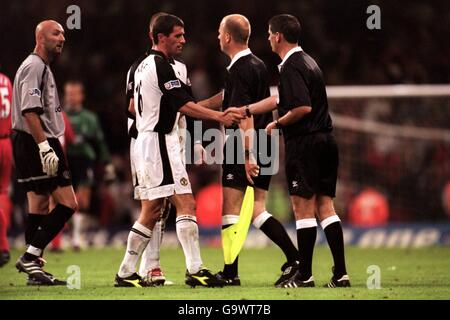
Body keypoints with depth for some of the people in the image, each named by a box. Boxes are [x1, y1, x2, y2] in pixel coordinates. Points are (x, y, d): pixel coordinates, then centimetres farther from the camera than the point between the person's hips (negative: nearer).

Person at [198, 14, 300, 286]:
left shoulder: (239, 70, -14)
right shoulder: (258, 65, 15)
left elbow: (245, 116, -21)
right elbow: (226, 98, 25)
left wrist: (248, 155, -25)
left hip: (243, 149, -9)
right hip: (264, 147, 9)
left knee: (230, 211, -2)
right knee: (258, 212, 10)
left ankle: (230, 273, -2)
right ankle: (295, 259, -2)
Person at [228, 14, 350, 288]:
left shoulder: (291, 67, -12)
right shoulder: (308, 62, 19)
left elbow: (303, 107, -23)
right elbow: (281, 100, 27)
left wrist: (278, 124, -7)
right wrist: (244, 111, 31)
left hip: (304, 142, -9)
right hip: (325, 141, 9)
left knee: (303, 208, -3)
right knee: (325, 206, 7)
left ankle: (304, 275, 0)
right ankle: (341, 273, 1)